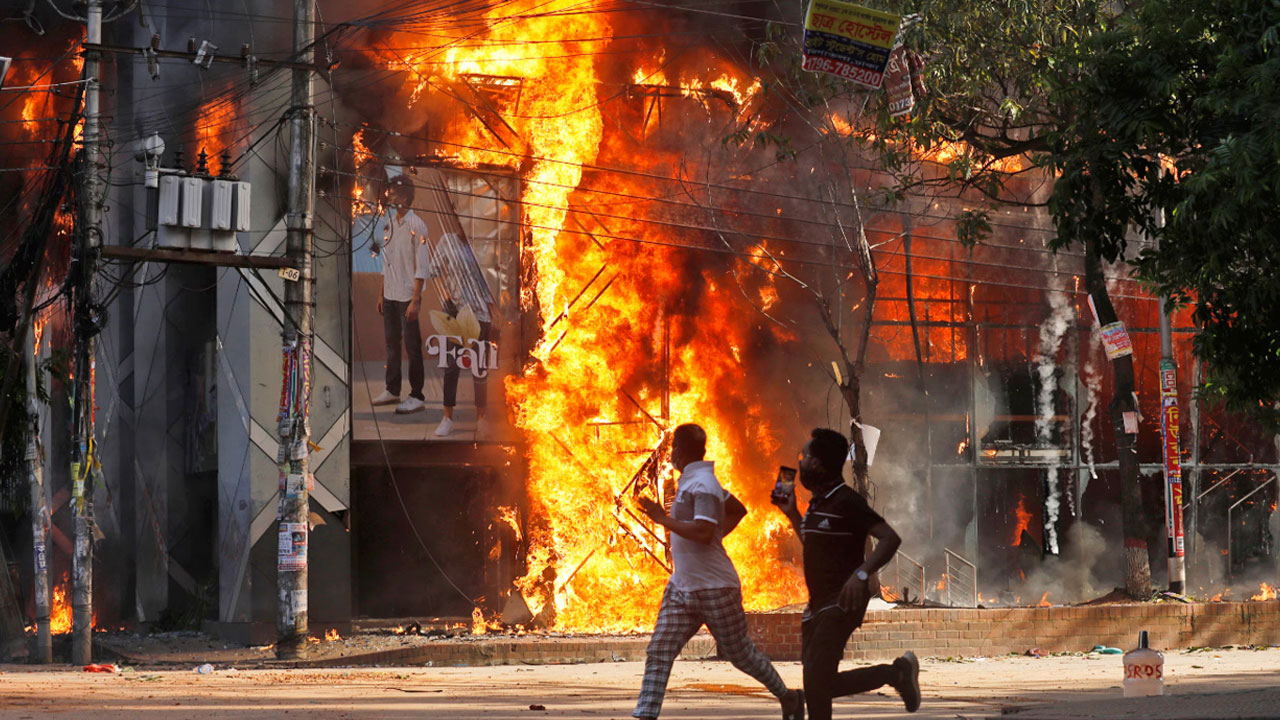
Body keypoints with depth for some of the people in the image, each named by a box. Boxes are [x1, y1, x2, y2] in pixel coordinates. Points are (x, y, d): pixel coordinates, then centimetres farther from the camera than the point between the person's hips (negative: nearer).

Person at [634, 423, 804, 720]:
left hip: (714, 589, -9)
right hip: (681, 589, 9)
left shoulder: (701, 485, -17)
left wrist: (663, 519, -23)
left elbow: (704, 533, -29)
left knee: (740, 653, 6)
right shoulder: (689, 481, 12)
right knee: (658, 653, -4)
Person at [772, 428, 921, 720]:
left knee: (815, 676, -19)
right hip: (818, 603, 10)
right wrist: (792, 514, 22)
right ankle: (895, 674, 17)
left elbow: (890, 538, -22)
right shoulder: (818, 502, 15)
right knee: (821, 684, 6)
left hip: (842, 601, -10)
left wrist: (862, 573, -34)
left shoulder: (847, 502, -14)